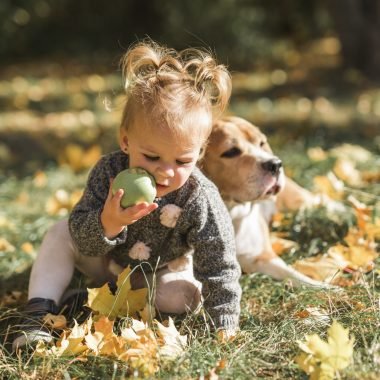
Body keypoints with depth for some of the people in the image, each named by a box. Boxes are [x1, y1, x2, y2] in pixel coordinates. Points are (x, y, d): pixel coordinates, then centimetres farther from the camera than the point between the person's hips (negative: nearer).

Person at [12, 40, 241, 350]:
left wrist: (226, 329, -31)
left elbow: (219, 269, -28)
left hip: (157, 274, -1)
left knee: (187, 295, -26)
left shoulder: (201, 199, -36)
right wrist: (107, 224, -49)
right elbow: (82, 240, -27)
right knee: (61, 235, -17)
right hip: (104, 258, 1)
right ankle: (39, 313, -18)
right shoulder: (109, 171, -31)